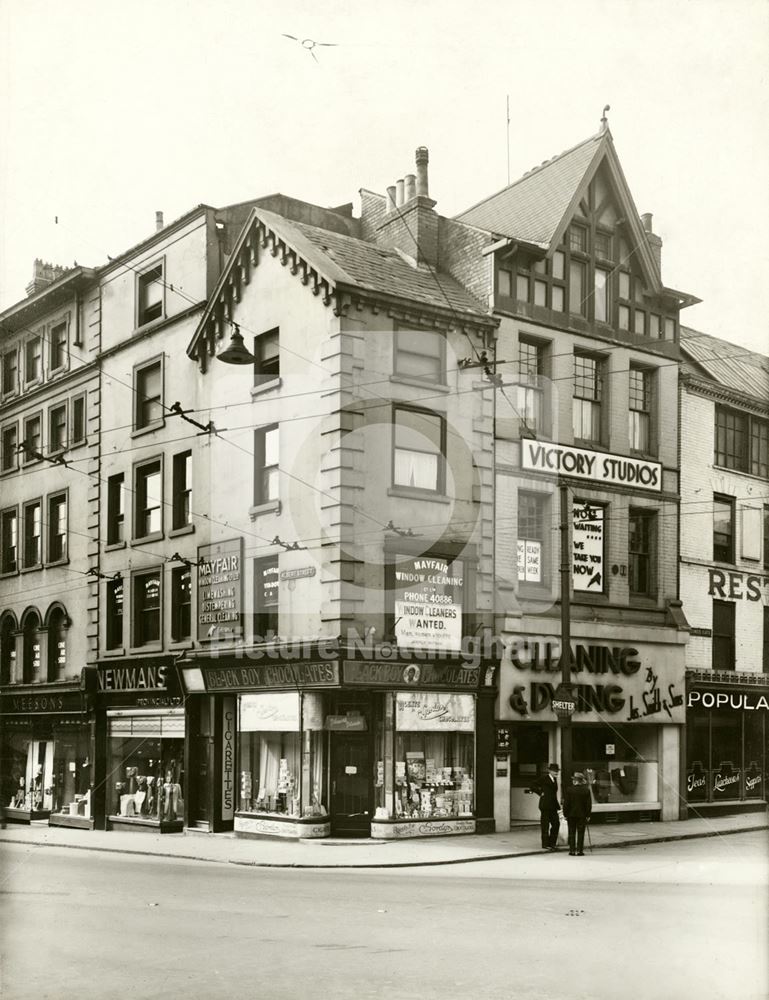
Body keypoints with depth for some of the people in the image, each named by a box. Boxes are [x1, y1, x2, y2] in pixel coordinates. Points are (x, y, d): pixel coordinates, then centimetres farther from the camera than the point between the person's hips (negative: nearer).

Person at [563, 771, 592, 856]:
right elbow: (589, 804, -2)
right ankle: (579, 850, 2)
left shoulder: (569, 790, -7)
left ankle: (572, 850, 9)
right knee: (581, 833, 5)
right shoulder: (586, 791, -5)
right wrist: (588, 815, 5)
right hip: (582, 815, 0)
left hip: (571, 815, 0)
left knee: (572, 833, 9)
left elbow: (566, 804, -4)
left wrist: (565, 814, 4)